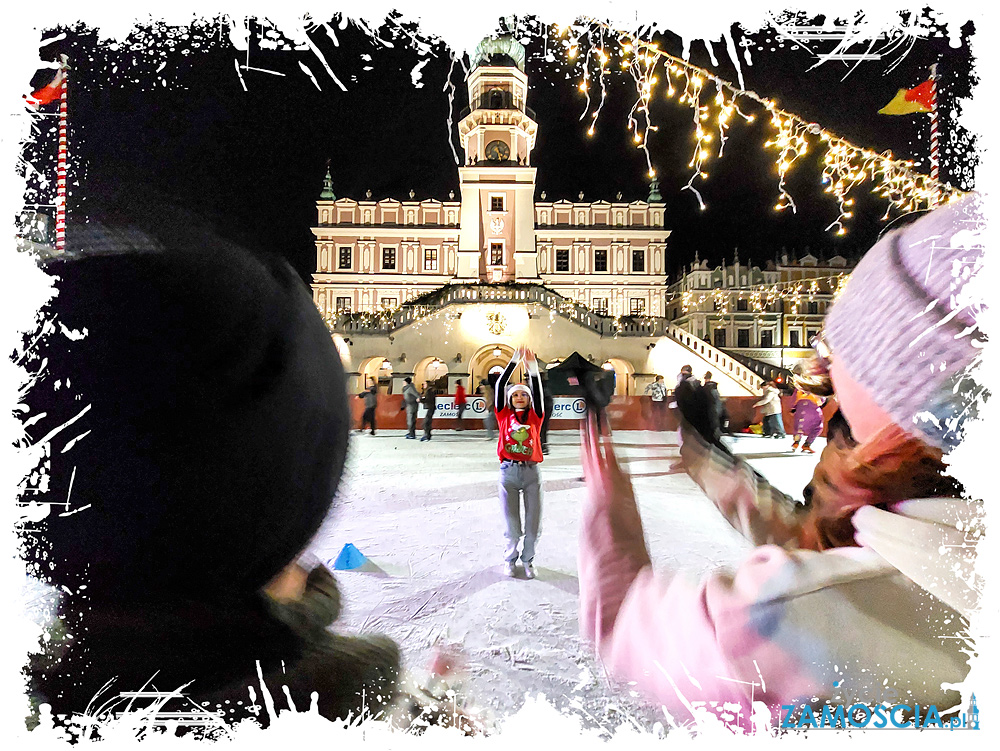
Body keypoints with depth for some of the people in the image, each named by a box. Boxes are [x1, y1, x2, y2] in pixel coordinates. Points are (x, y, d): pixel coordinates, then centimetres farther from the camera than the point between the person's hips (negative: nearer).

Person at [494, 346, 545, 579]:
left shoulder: (534, 417, 9)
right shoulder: (505, 415, 8)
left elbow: (537, 392, -4)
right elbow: (499, 385, 0)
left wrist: (533, 368, -16)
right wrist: (514, 361, -6)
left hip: (531, 472, 1)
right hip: (508, 472, -1)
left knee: (533, 524, 5)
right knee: (511, 526, 5)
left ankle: (527, 560, 29)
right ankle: (510, 559, 30)